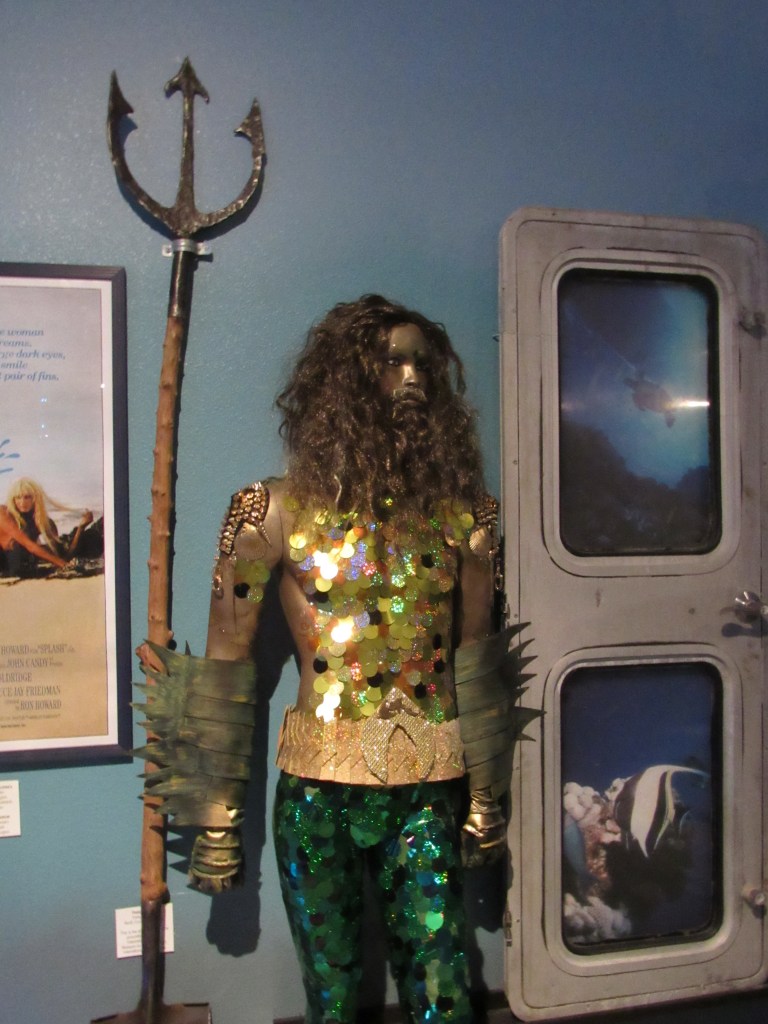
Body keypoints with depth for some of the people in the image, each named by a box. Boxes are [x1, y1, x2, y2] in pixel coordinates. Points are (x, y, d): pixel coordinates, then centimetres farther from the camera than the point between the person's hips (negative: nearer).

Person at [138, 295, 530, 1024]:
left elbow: (477, 657, 9)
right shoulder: (277, 511, -5)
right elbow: (224, 668, -2)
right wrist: (216, 820, -1)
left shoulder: (459, 510, 3)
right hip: (319, 794, -2)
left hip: (431, 791, 2)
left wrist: (486, 798, 13)